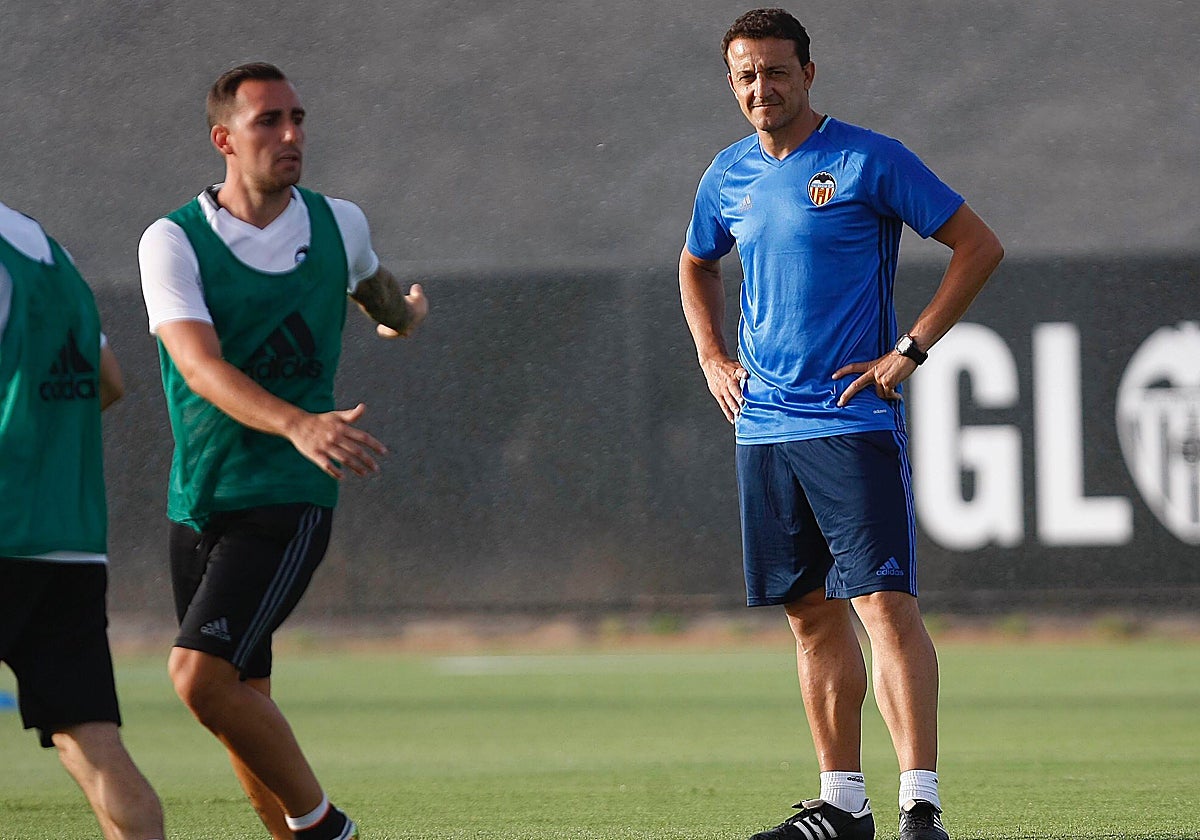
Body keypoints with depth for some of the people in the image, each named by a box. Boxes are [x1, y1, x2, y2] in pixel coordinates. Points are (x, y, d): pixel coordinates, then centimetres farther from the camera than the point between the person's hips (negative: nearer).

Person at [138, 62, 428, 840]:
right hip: (197, 504, 2)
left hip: (288, 501, -2)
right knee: (244, 709, 7)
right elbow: (201, 365, -22)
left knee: (201, 675, -20)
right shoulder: (172, 242, -6)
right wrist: (300, 424, -39)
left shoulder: (339, 223, 2)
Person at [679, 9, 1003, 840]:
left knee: (884, 601, -14)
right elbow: (696, 266, 33)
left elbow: (980, 245, -6)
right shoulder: (729, 177, 12)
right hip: (764, 426, 6)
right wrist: (713, 358, 17)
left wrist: (910, 350, -10)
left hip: (854, 421, -6)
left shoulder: (868, 161, -6)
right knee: (811, 614, 9)